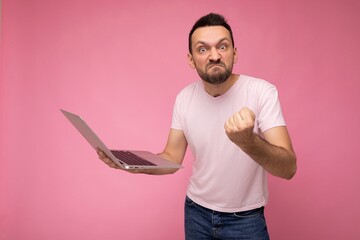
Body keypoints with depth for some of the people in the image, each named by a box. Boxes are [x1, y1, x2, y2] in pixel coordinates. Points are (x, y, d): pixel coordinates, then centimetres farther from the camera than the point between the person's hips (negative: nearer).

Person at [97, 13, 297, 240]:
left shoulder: (262, 91, -19)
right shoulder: (184, 98, -7)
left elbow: (288, 168, -26)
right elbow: (172, 159, -3)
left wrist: (248, 141, -45)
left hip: (245, 219, -3)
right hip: (197, 212, 4)